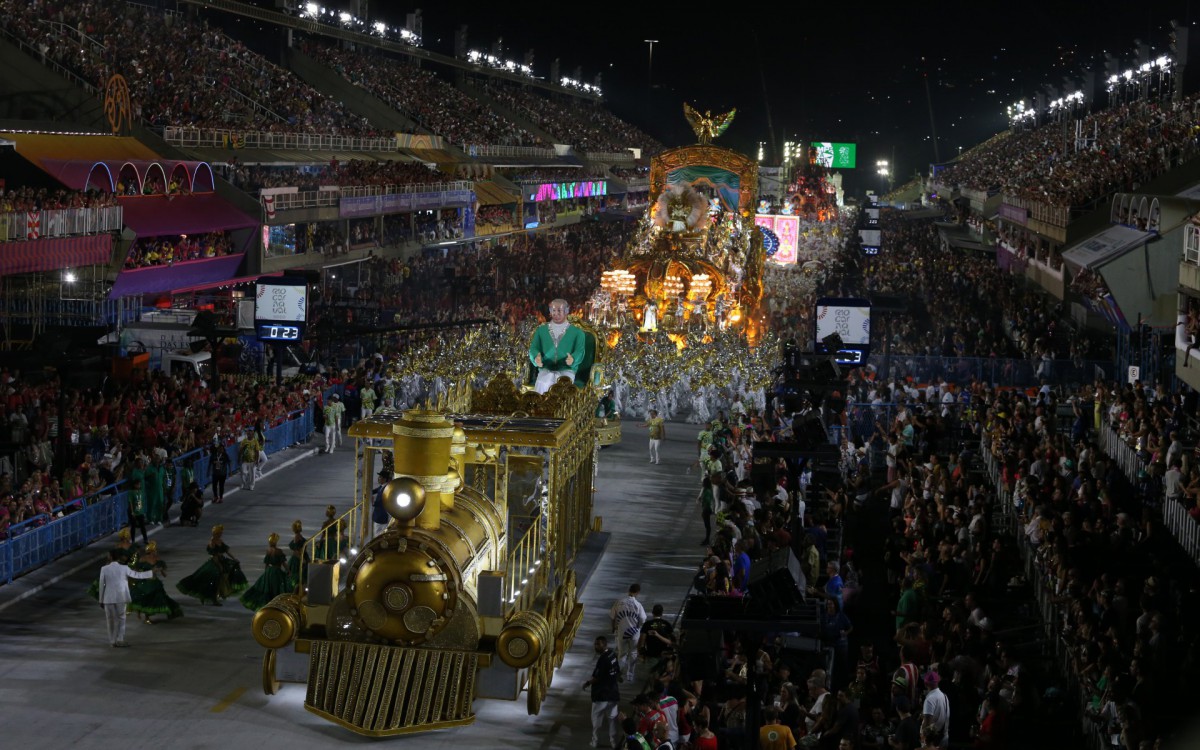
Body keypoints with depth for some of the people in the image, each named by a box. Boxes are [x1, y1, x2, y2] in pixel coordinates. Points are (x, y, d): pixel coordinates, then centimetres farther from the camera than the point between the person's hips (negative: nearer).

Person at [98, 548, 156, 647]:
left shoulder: (104, 569, -4)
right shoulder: (124, 568, -4)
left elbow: (102, 585, -1)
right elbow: (137, 575, 5)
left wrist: (101, 601, 7)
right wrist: (151, 573, 18)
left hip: (108, 598, 0)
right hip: (121, 598, 0)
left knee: (111, 620, 10)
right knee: (121, 619, 7)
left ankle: (112, 641, 13)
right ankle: (119, 640, -1)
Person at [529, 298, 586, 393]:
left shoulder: (577, 332, 10)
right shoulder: (541, 330, 17)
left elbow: (580, 351, -1)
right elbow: (534, 348, 8)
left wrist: (573, 359, -25)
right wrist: (536, 358, -16)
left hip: (567, 370, -1)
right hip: (546, 369, 1)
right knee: (542, 385, -28)